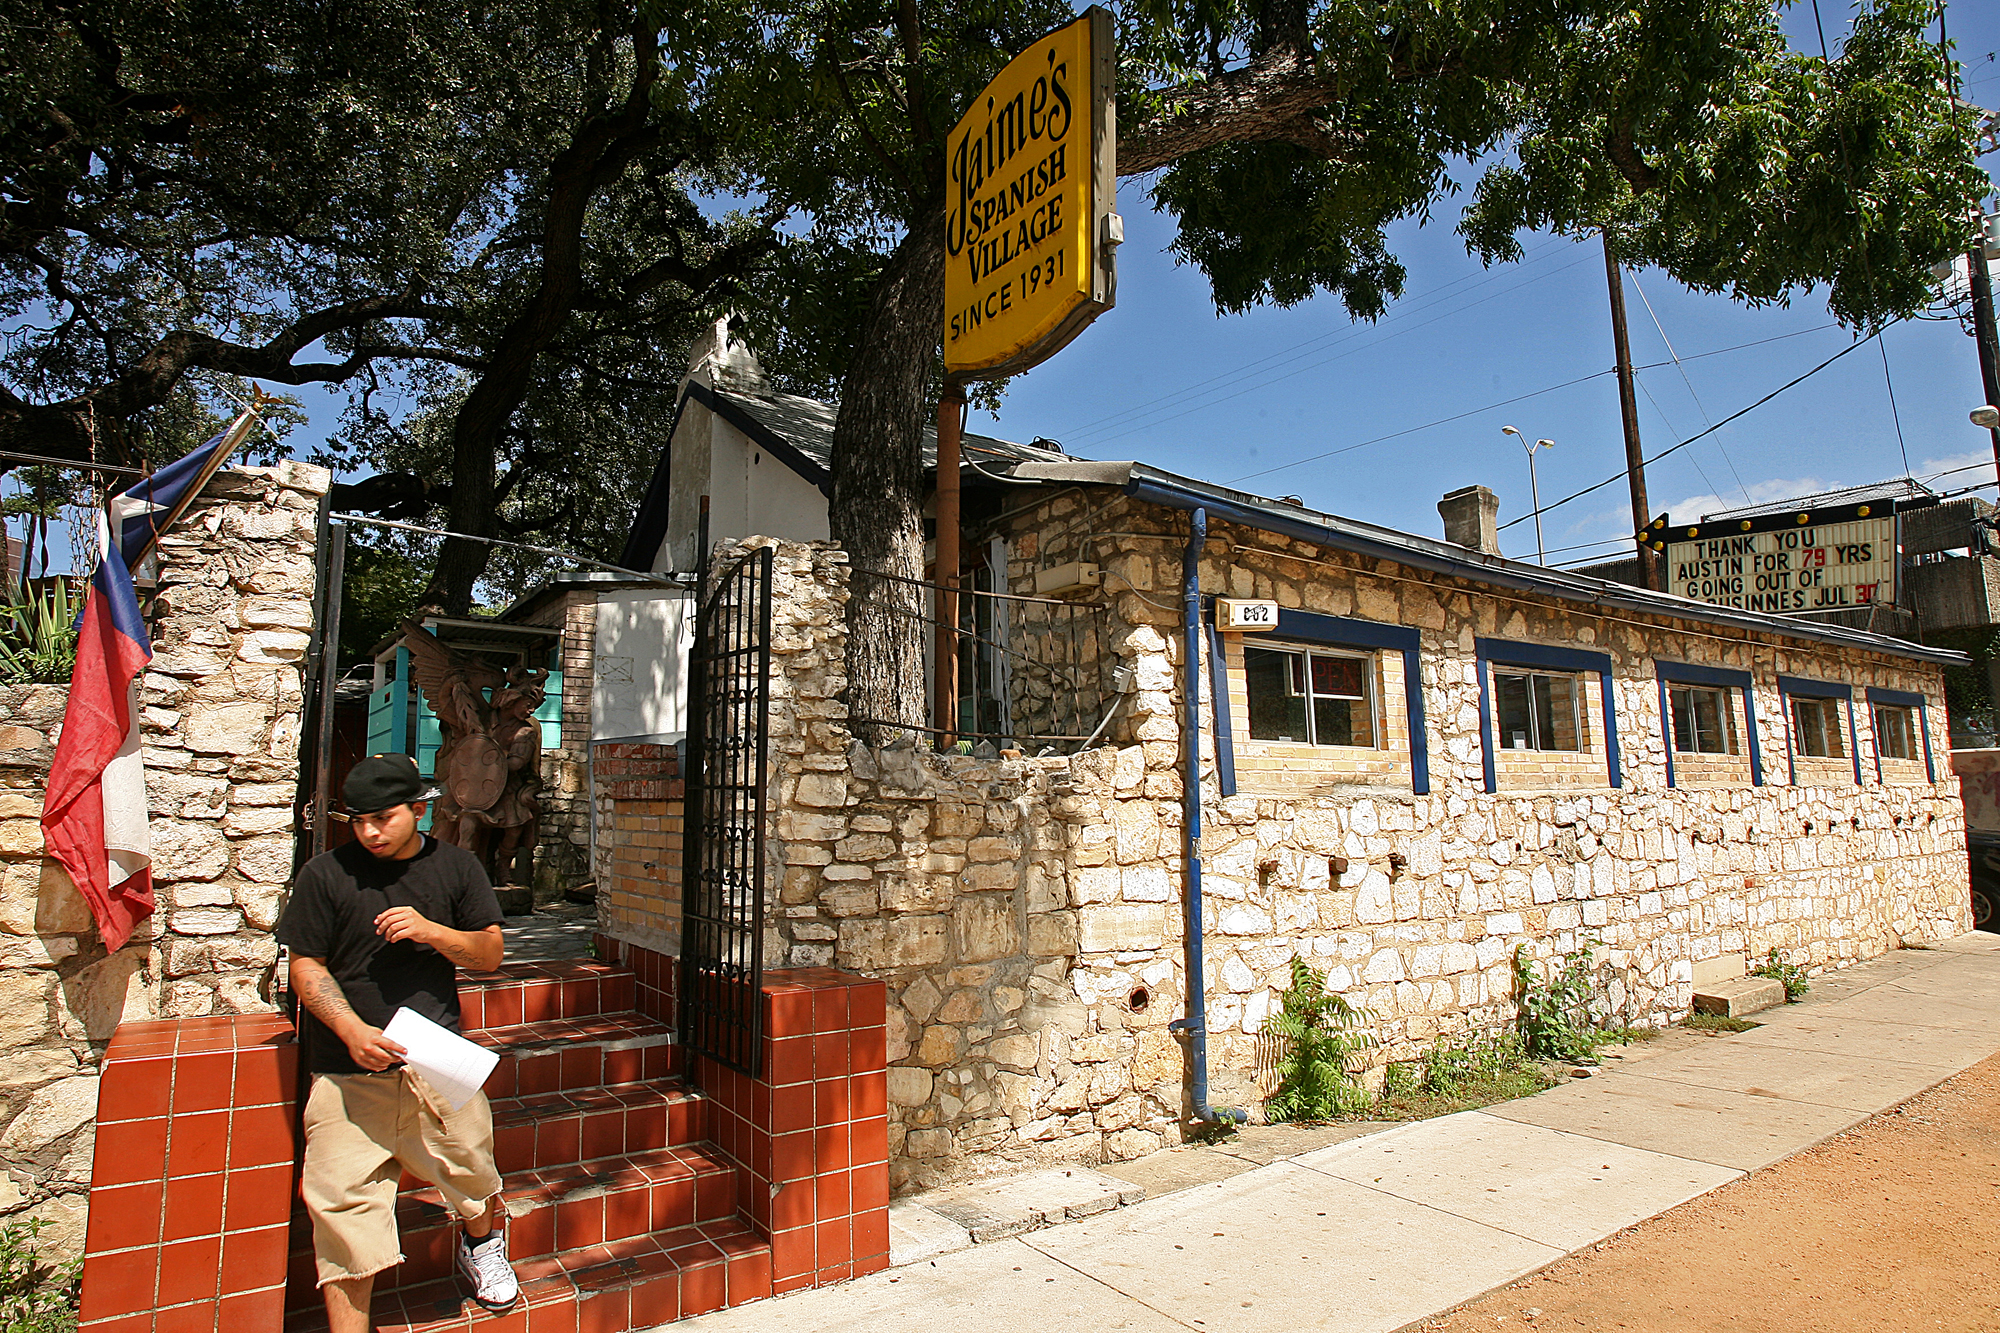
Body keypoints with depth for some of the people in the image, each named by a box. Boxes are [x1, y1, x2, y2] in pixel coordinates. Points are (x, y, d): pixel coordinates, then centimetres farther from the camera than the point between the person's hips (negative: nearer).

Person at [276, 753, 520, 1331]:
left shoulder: (455, 866, 5)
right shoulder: (325, 875, 0)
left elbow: (490, 953, 7)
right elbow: (306, 966, 1)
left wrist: (431, 931, -12)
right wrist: (352, 1030, -14)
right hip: (347, 1072, 0)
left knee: (470, 1163, -1)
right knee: (343, 1201, -2)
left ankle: (483, 1243, 33)